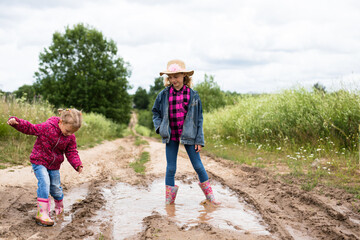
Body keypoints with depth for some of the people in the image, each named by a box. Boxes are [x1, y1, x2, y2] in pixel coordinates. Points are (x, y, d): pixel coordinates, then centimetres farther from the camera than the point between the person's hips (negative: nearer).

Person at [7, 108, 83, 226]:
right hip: (39, 161, -4)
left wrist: (78, 165, -18)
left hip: (54, 165, 4)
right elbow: (29, 128, -13)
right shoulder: (46, 127, -21)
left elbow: (71, 152, -2)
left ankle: (59, 206, 41)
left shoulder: (71, 137, -7)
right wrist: (15, 121, -28)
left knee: (56, 188, 10)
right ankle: (42, 213, -20)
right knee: (44, 183, -22)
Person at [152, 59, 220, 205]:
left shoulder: (193, 95, -3)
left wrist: (199, 140, -2)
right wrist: (159, 126, -1)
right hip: (171, 136, 1)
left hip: (188, 135, -1)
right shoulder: (164, 95, 0)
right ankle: (169, 200, 19)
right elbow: (155, 112, 16)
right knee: (171, 168, 5)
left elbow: (199, 119, 1)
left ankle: (210, 196, 21)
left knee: (198, 166, 4)